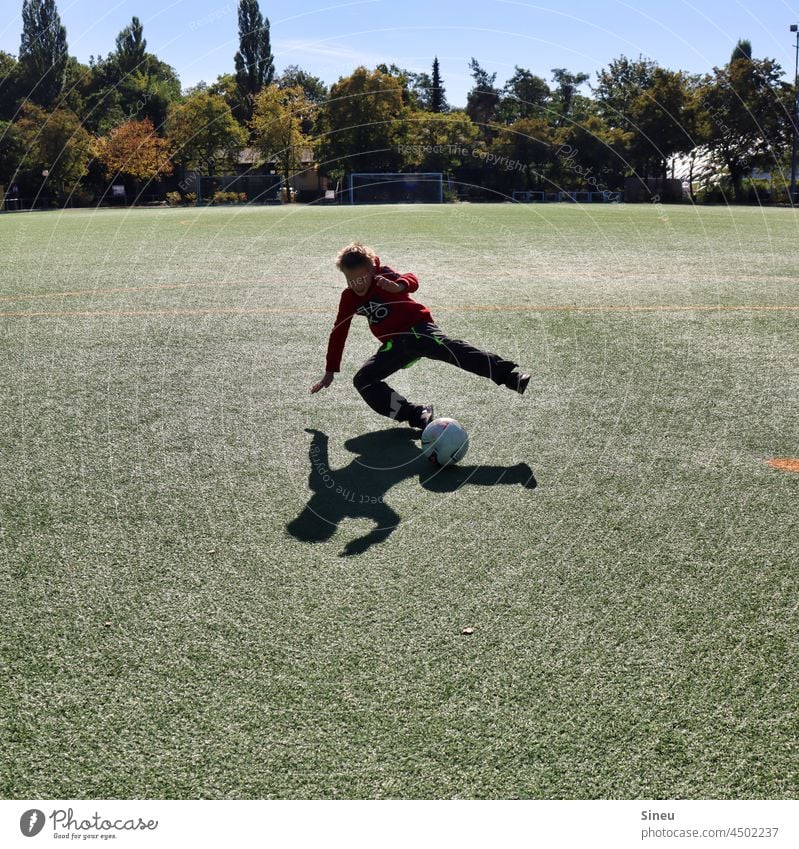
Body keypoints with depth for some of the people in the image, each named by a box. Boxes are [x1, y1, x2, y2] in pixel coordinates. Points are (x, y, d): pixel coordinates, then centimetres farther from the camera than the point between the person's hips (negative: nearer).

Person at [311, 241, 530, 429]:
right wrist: (330, 372, 15)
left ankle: (509, 374, -47)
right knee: (362, 380, -10)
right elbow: (338, 333, 14)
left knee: (449, 348, -35)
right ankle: (417, 415, -26)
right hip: (394, 344, 6)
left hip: (418, 328, -6)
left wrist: (397, 286, -52)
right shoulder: (349, 298, 7)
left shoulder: (382, 275, -7)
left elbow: (411, 281, -27)